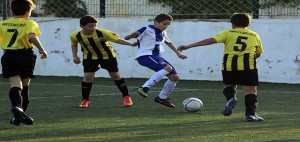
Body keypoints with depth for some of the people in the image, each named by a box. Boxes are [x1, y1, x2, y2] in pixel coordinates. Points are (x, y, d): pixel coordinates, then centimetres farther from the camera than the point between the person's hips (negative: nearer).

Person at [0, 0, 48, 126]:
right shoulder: (29, 23, -2)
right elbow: (32, 36, -20)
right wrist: (41, 49, -13)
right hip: (25, 54, -2)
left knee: (15, 85, -9)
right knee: (24, 86, 14)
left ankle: (16, 107, -36)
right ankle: (21, 113, 18)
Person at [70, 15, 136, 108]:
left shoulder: (103, 33, -31)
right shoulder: (75, 36, -20)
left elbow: (117, 39, -30)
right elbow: (74, 45, 3)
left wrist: (131, 44, -41)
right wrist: (75, 56, -9)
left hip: (107, 55, -1)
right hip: (90, 57, 1)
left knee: (115, 75, 5)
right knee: (88, 76, -11)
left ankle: (126, 97, 19)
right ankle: (85, 100, 4)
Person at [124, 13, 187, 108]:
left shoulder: (163, 33, 15)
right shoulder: (147, 30, -9)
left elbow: (168, 42, 37)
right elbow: (126, 38, -11)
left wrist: (178, 53, 34)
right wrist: (133, 35, -34)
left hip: (156, 56, 9)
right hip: (145, 55, -9)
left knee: (175, 77, 5)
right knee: (168, 68, -32)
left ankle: (162, 98, 23)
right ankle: (145, 88, -33)